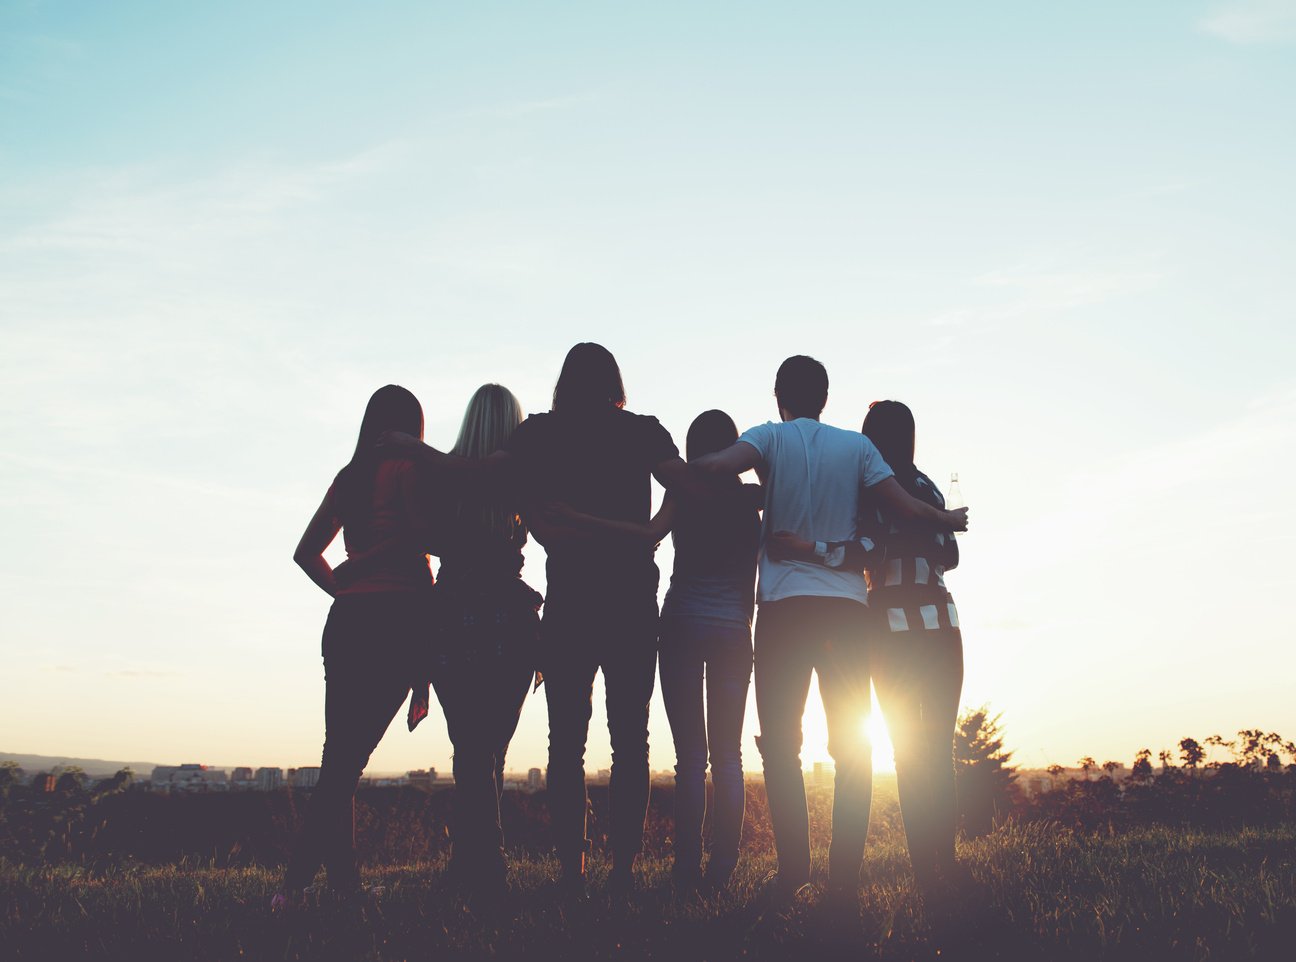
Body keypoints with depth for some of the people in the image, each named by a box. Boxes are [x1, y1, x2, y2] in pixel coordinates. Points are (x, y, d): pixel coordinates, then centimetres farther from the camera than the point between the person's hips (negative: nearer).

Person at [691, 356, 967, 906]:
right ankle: (845, 876, 3)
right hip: (847, 604, 2)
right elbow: (906, 508, 4)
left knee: (781, 744, 3)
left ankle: (792, 871, -1)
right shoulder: (856, 446, 9)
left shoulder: (770, 437, 2)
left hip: (784, 602, -2)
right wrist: (951, 520, 24)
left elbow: (717, 465, -17)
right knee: (852, 745, 6)